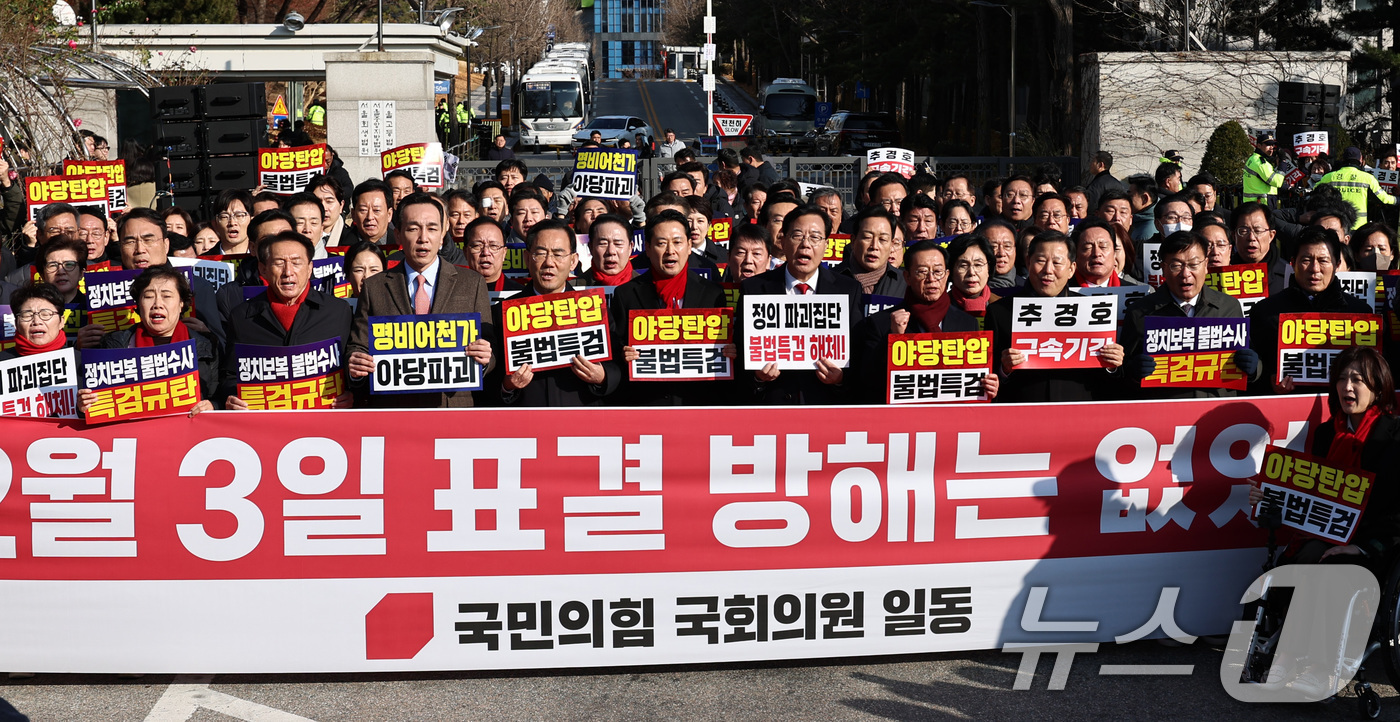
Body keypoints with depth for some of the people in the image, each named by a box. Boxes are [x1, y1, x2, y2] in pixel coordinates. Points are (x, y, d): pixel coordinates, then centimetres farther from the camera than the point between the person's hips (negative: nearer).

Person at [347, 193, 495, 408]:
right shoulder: (373, 287, 9)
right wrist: (356, 367, -12)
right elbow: (357, 347, 10)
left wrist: (483, 359, -14)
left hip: (452, 405, -1)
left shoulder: (472, 284, 8)